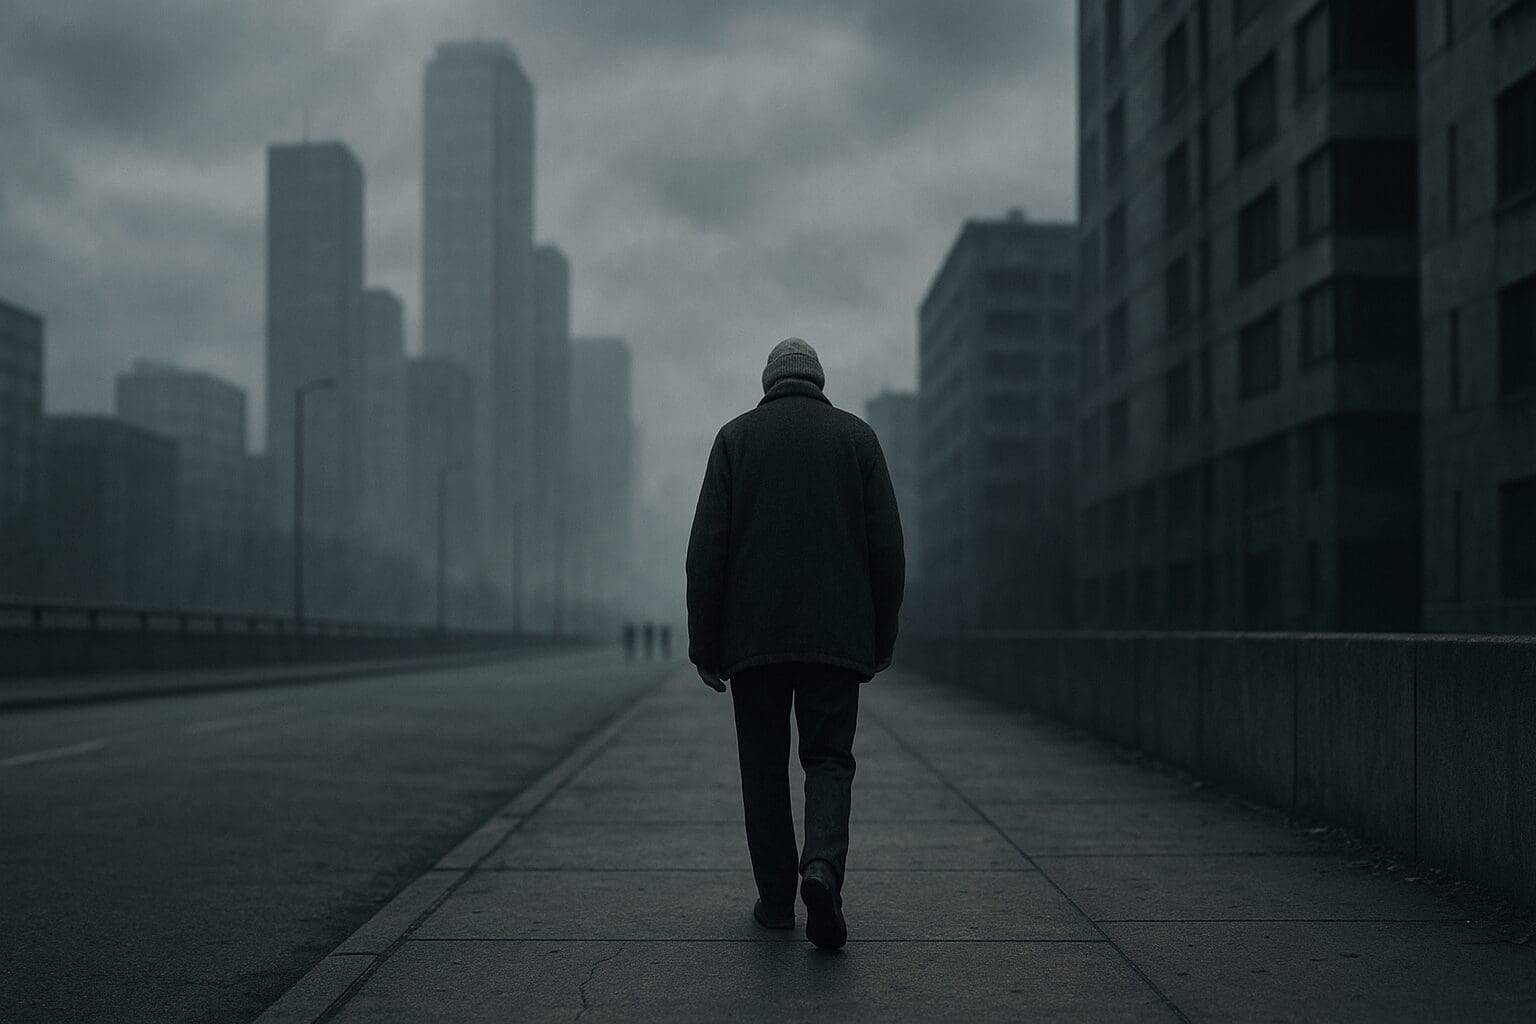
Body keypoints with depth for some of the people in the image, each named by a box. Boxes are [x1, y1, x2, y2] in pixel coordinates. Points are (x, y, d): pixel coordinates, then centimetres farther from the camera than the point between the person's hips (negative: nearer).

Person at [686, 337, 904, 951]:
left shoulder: (736, 437, 5)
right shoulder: (856, 436, 7)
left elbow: (707, 548, -2)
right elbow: (887, 546, 2)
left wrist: (705, 645, 1)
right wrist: (882, 640, 9)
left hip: (754, 635, 0)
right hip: (836, 636, 0)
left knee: (764, 765, 10)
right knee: (829, 759, 6)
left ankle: (776, 899, 11)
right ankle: (823, 866, -18)